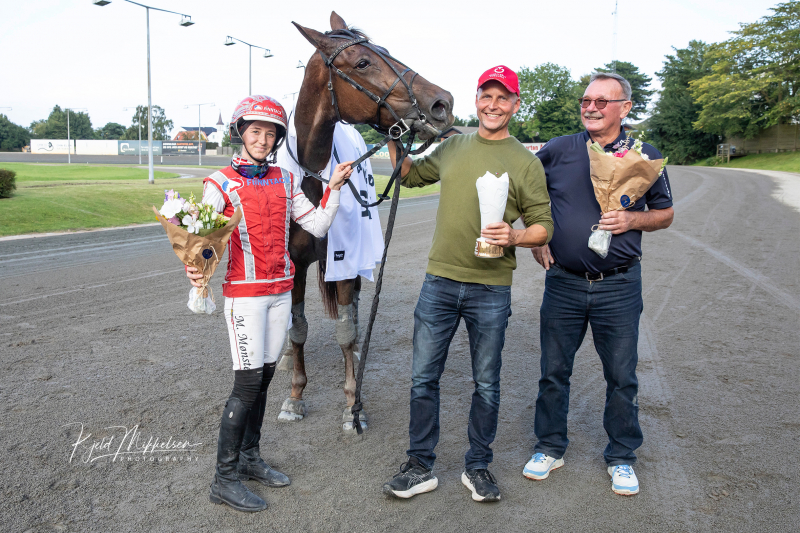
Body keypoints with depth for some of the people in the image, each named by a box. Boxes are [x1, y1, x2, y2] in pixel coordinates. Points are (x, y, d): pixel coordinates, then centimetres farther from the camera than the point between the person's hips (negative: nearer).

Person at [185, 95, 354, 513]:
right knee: (248, 384, -6)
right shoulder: (221, 183, -6)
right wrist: (194, 269, -35)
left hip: (281, 291, 5)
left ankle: (249, 457, 29)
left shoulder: (285, 181, 9)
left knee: (264, 377, 13)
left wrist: (334, 187, -2)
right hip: (244, 294, -5)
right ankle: (224, 479, 7)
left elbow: (318, 226, 8)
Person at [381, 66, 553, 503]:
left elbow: (544, 225, -2)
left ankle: (477, 466, 30)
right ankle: (420, 466, 24)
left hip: (491, 290, -2)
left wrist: (516, 237, -22)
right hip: (440, 281, 3)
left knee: (486, 384, 10)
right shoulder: (451, 148, 9)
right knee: (423, 377, 7)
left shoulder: (526, 162, -1)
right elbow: (410, 176, 24)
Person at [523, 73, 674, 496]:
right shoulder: (557, 150, 2)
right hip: (563, 282, 1)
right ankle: (550, 447, 28)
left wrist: (633, 219, -11)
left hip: (619, 286, 0)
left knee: (621, 376, 8)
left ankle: (621, 457, 27)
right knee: (553, 371, 9)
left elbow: (665, 214, 10)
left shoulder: (644, 156, 2)